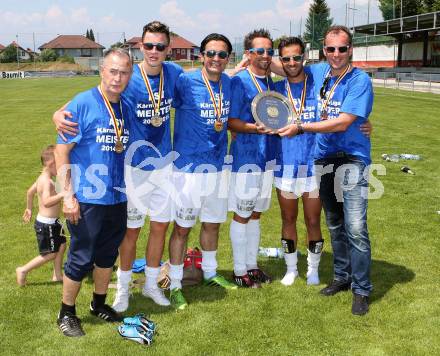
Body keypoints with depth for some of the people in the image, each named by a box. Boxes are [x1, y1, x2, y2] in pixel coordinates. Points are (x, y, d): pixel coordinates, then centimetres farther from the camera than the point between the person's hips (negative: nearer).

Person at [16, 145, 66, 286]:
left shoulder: (43, 178, 7)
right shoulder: (47, 181, -24)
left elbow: (30, 191, 22)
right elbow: (46, 202, -38)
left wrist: (29, 208, 33)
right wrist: (63, 194, -40)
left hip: (51, 222, 10)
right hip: (46, 224, -10)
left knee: (61, 245, 16)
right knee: (50, 254, 0)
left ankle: (57, 274, 28)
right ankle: (23, 270, 10)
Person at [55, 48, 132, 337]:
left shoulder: (127, 108, 6)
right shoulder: (82, 104, -12)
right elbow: (61, 151, -13)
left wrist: (129, 188, 12)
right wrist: (68, 194, -17)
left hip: (117, 198, 6)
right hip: (86, 199, -6)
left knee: (108, 254, 18)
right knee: (82, 258, 4)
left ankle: (99, 304, 38)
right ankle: (67, 313, 24)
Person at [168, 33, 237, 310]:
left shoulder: (230, 84, 3)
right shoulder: (185, 82, -13)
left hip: (218, 166, 6)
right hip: (189, 166, -5)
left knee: (213, 223, 19)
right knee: (182, 227, 3)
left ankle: (210, 272, 39)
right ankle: (175, 284, 17)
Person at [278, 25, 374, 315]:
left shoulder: (360, 80, -12)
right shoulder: (318, 72, 6)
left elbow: (342, 123, -19)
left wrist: (300, 128, -19)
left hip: (352, 159, -6)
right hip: (324, 159, 6)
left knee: (356, 228, -11)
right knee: (335, 225, 16)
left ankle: (362, 289, 3)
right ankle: (342, 276, 31)